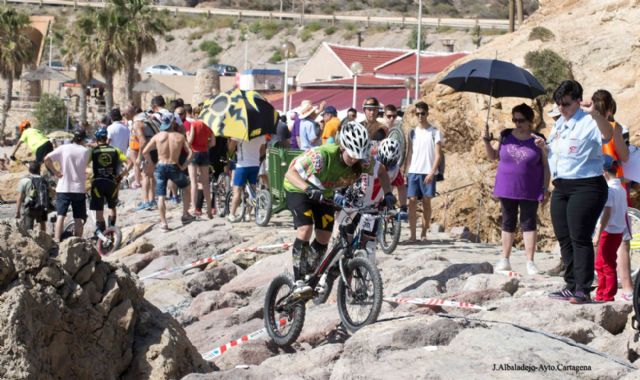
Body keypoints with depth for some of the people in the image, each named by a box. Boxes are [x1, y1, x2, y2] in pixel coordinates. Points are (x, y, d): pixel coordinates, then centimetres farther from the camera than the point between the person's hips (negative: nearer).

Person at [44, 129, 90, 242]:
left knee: (60, 215, 0)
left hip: (63, 188, 0)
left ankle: (57, 241, -9)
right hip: (79, 189, 0)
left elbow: (47, 159, -12)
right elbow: (85, 166, 6)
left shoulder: (63, 148, -3)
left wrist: (55, 172, -3)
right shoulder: (85, 151, -2)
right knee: (78, 218, 7)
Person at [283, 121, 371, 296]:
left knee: (324, 237, 3)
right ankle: (298, 280, -16)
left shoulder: (360, 161, -24)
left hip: (325, 193, 6)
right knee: (305, 229, -24)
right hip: (299, 189, -5)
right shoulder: (323, 155, -40)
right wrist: (308, 189, -57)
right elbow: (291, 173, -40)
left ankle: (311, 275, 26)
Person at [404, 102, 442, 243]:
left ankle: (424, 233, 12)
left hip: (428, 173, -3)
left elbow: (438, 154, -4)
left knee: (426, 202, 2)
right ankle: (412, 234, -6)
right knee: (412, 201, -5)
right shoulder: (413, 132, 12)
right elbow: (409, 154, 13)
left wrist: (432, 172, -14)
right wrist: (405, 171, 5)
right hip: (413, 172, 3)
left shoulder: (434, 132, 1)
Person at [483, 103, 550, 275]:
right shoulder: (506, 136, 4)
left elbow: (545, 165, -1)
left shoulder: (538, 139, -4)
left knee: (528, 224, -3)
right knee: (508, 224, 9)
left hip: (529, 190, -3)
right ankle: (505, 260, 16)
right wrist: (487, 141, -1)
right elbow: (493, 156, 14)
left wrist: (545, 188, -5)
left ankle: (530, 262, 0)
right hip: (507, 189, 3)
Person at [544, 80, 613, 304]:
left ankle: (583, 289, -10)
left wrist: (596, 114, -50)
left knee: (580, 238, -12)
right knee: (564, 238, 9)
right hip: (561, 188, 9)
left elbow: (607, 136, -32)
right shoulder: (559, 124, 16)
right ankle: (571, 286, 17)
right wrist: (544, 147, 8)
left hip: (585, 187, -9)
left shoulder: (588, 122, -11)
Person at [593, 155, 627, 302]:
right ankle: (601, 294, 26)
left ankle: (608, 296, 3)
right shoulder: (621, 189, 10)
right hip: (619, 230, 10)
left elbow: (607, 213, -22)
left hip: (609, 231, -10)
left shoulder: (609, 189, -18)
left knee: (608, 265, -2)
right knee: (600, 264, 18)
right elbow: (624, 212, 15)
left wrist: (598, 234, -22)